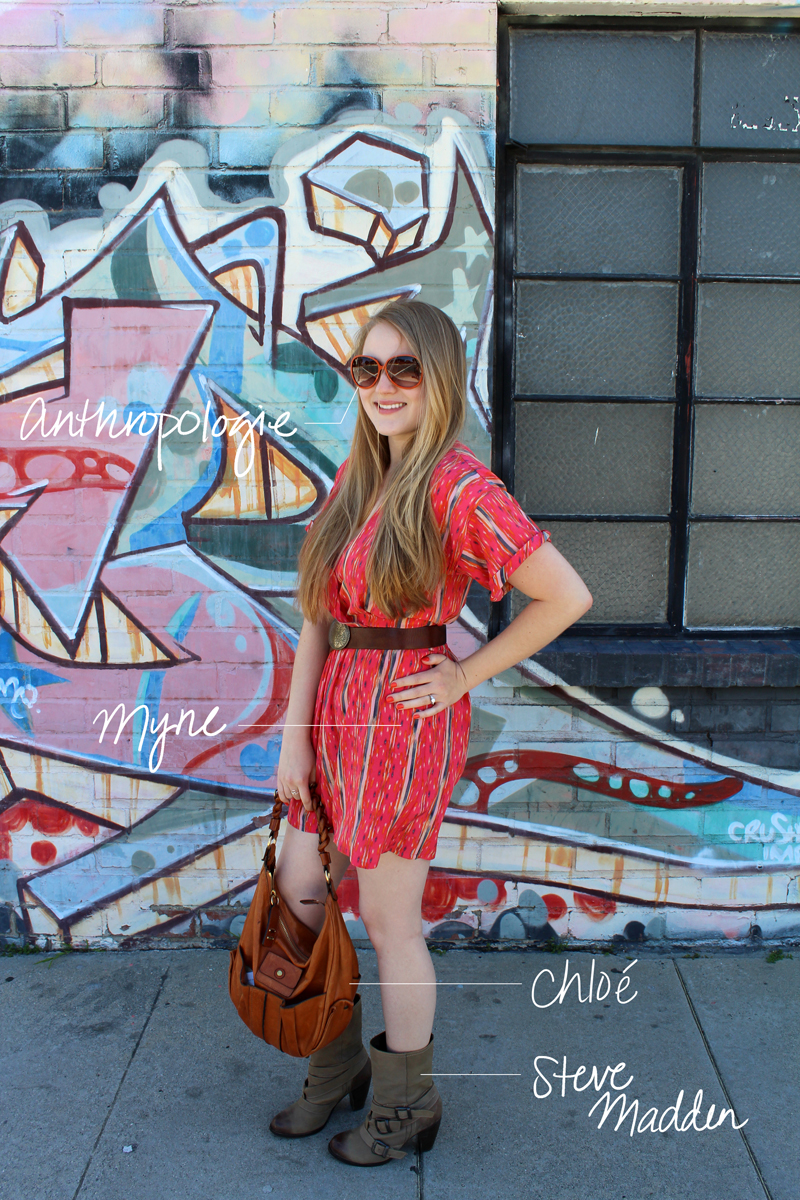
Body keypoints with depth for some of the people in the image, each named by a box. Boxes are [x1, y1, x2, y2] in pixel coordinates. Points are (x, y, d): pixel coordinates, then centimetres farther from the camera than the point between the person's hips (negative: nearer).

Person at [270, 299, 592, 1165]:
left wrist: (466, 675, -10)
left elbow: (566, 596, -17)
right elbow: (318, 612, 6)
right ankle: (336, 1070, 40)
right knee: (295, 895, 15)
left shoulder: (458, 487, -16)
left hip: (405, 718, -7)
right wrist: (294, 730, 1)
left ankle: (407, 1106, 33)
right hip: (334, 707, 8)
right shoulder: (356, 475, 7)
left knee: (389, 922, 7)